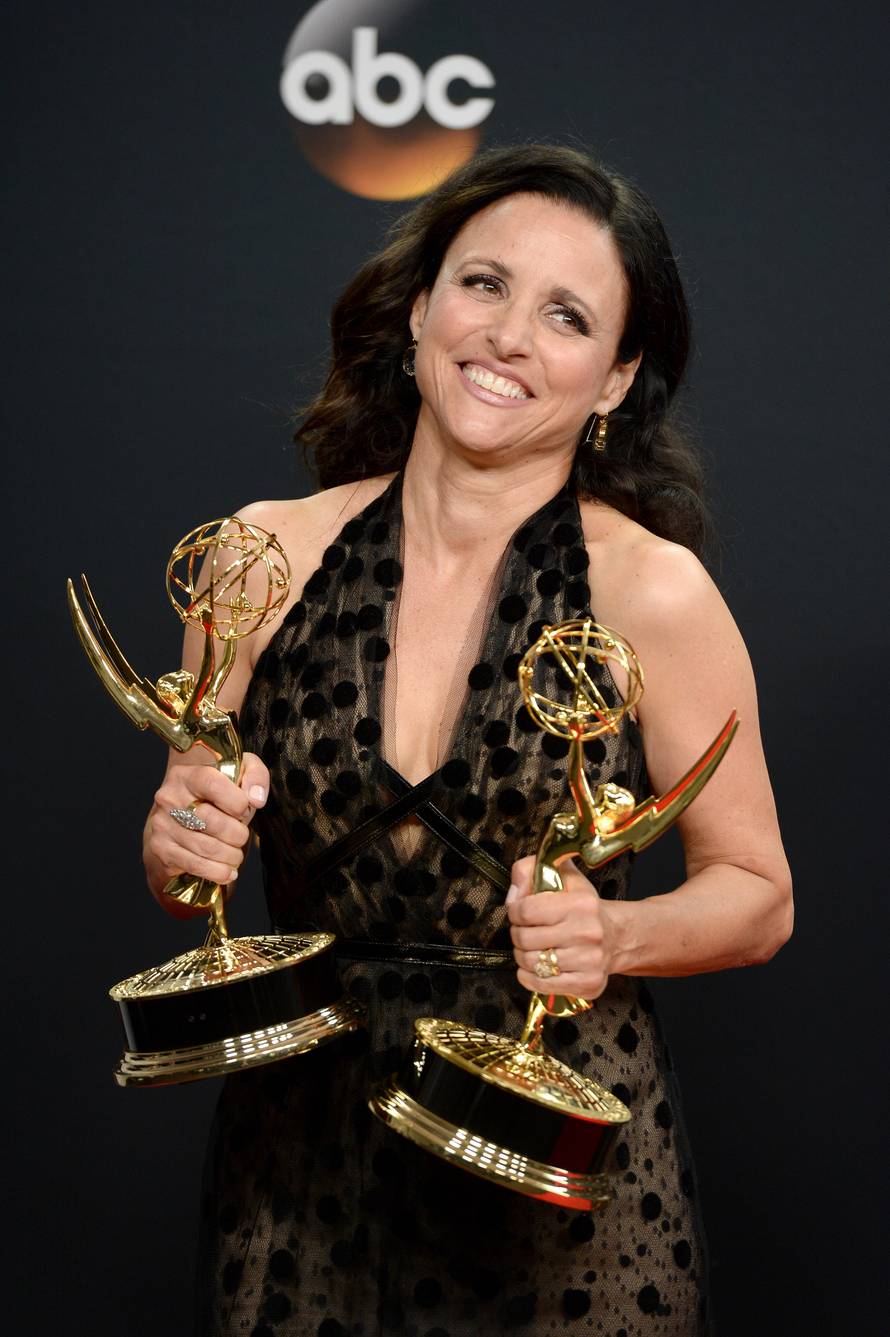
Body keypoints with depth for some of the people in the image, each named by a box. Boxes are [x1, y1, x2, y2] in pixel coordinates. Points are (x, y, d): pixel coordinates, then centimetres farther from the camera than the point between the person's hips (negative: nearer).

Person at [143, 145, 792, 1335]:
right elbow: (184, 861, 8)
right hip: (302, 1140, 3)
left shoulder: (653, 590, -11)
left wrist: (613, 937, -21)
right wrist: (177, 845, -14)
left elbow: (757, 897, -2)